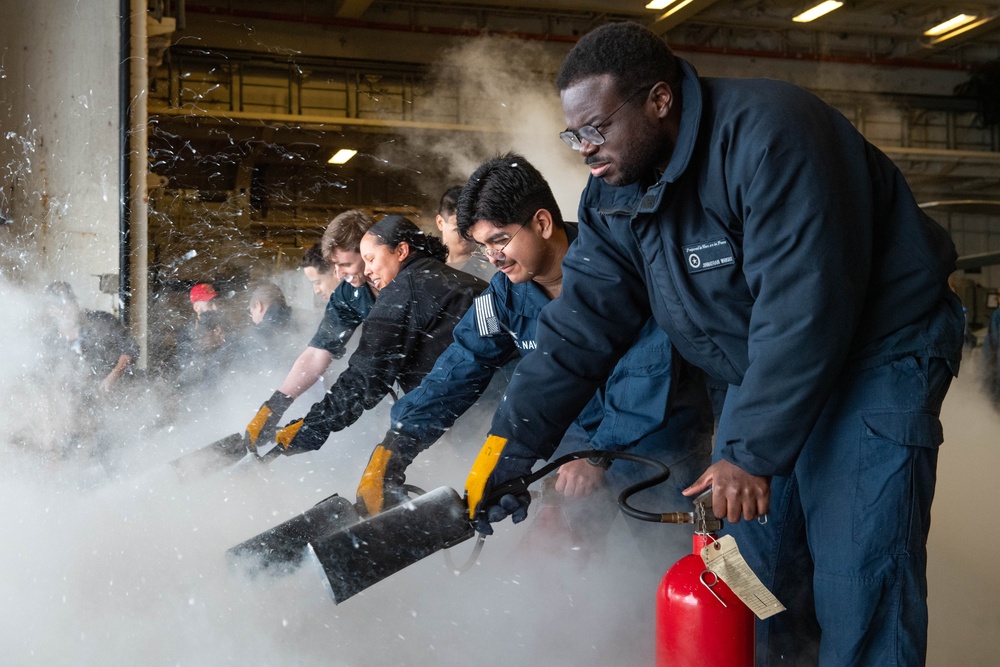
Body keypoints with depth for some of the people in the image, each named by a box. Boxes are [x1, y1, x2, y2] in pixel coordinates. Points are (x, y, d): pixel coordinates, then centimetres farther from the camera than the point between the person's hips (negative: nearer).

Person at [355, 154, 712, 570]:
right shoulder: (505, 293, -3)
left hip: (660, 437, -5)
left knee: (677, 564, -10)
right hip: (585, 434, 5)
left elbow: (649, 369, -26)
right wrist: (395, 447, -12)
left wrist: (601, 454, -34)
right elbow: (460, 369, -3)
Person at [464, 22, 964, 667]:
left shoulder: (770, 135, -28)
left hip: (876, 349, -7)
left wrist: (753, 452, -30)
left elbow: (803, 308, -31)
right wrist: (510, 443, -12)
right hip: (764, 370, 8)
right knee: (752, 557, 8)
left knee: (857, 573, -13)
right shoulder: (615, 199, -2)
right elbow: (579, 329, -3)